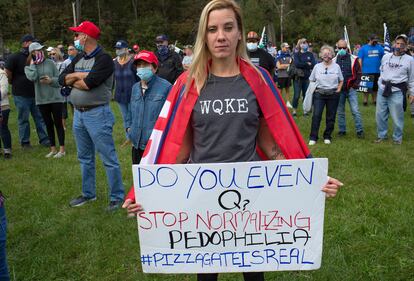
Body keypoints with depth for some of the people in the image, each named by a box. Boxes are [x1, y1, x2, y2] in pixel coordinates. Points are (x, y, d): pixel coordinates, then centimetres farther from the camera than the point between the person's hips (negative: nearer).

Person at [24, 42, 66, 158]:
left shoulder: (50, 63, -1)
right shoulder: (28, 67, 2)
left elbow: (59, 79, -2)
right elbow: (33, 77, -19)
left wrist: (51, 80, -21)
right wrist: (32, 64, -8)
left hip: (55, 98, -2)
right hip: (41, 100, 2)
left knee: (58, 123, 2)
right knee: (49, 124, 11)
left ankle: (62, 149, 9)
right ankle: (53, 149, 21)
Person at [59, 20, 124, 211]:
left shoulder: (103, 59, -12)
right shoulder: (78, 58, 13)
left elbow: (88, 83, -22)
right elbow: (62, 79, 5)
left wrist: (73, 79, -4)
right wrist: (81, 75, -11)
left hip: (97, 114, -8)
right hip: (78, 113, 9)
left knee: (108, 158, -2)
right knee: (85, 157, 18)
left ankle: (117, 197, 8)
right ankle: (88, 193, 32)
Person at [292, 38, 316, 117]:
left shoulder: (310, 54, 9)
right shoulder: (296, 54, 4)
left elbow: (313, 65, -4)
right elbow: (296, 64, -14)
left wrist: (302, 65, -12)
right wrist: (307, 64, -10)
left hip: (307, 78, 2)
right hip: (298, 77, -2)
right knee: (296, 95, -3)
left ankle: (305, 110, 18)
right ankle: (294, 110, 9)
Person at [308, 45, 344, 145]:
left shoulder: (336, 66, 4)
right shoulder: (317, 66, 3)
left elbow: (341, 81, 14)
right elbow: (311, 80, 12)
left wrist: (338, 90, 3)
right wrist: (315, 89, 3)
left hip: (333, 95, 1)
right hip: (319, 94, -1)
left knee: (331, 117, 5)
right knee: (316, 115, -9)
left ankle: (327, 137, 18)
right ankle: (313, 138, -3)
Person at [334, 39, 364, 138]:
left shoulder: (353, 59, -1)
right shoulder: (334, 60, 6)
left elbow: (358, 73, 1)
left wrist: (356, 84, -10)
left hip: (351, 89, -3)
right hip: (339, 90, 3)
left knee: (355, 111, -5)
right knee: (340, 111, 10)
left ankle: (359, 130, 3)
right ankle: (342, 130, 20)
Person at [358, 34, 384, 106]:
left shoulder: (380, 48, 7)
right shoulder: (363, 48, 1)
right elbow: (360, 60, -1)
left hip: (377, 71, 3)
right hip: (366, 71, -3)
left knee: (375, 87, 11)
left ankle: (374, 100, 21)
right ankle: (365, 100, 12)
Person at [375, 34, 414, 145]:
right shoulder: (386, 57, 9)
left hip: (397, 91, -3)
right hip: (382, 89, 3)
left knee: (397, 116, 0)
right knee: (380, 114, 9)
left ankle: (397, 138, 16)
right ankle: (381, 135, 24)